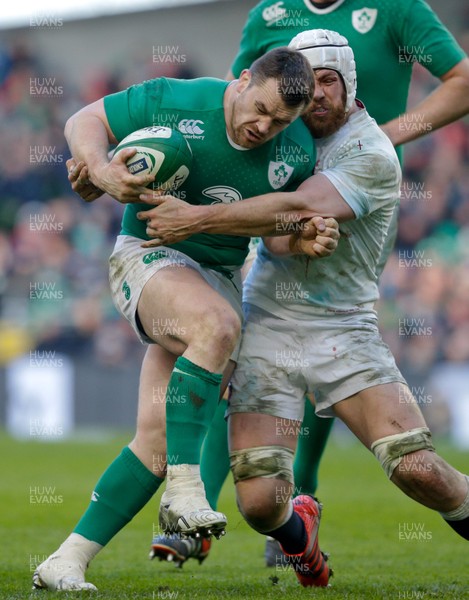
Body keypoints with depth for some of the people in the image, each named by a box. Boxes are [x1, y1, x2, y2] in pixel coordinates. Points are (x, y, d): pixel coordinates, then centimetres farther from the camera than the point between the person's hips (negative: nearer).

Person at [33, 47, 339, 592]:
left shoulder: (297, 152, -2)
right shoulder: (175, 100, -12)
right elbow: (84, 121, -2)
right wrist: (102, 171, -21)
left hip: (219, 277, 4)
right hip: (147, 257, -4)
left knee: (157, 435, -9)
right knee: (216, 324, -36)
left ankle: (68, 560, -3)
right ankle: (184, 486, -28)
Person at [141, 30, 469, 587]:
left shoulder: (371, 155, -11)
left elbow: (300, 208, -25)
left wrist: (196, 218, -28)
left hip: (343, 329, -3)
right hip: (265, 329, 3)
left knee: (417, 468, -18)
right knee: (260, 502, -9)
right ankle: (298, 530, 28)